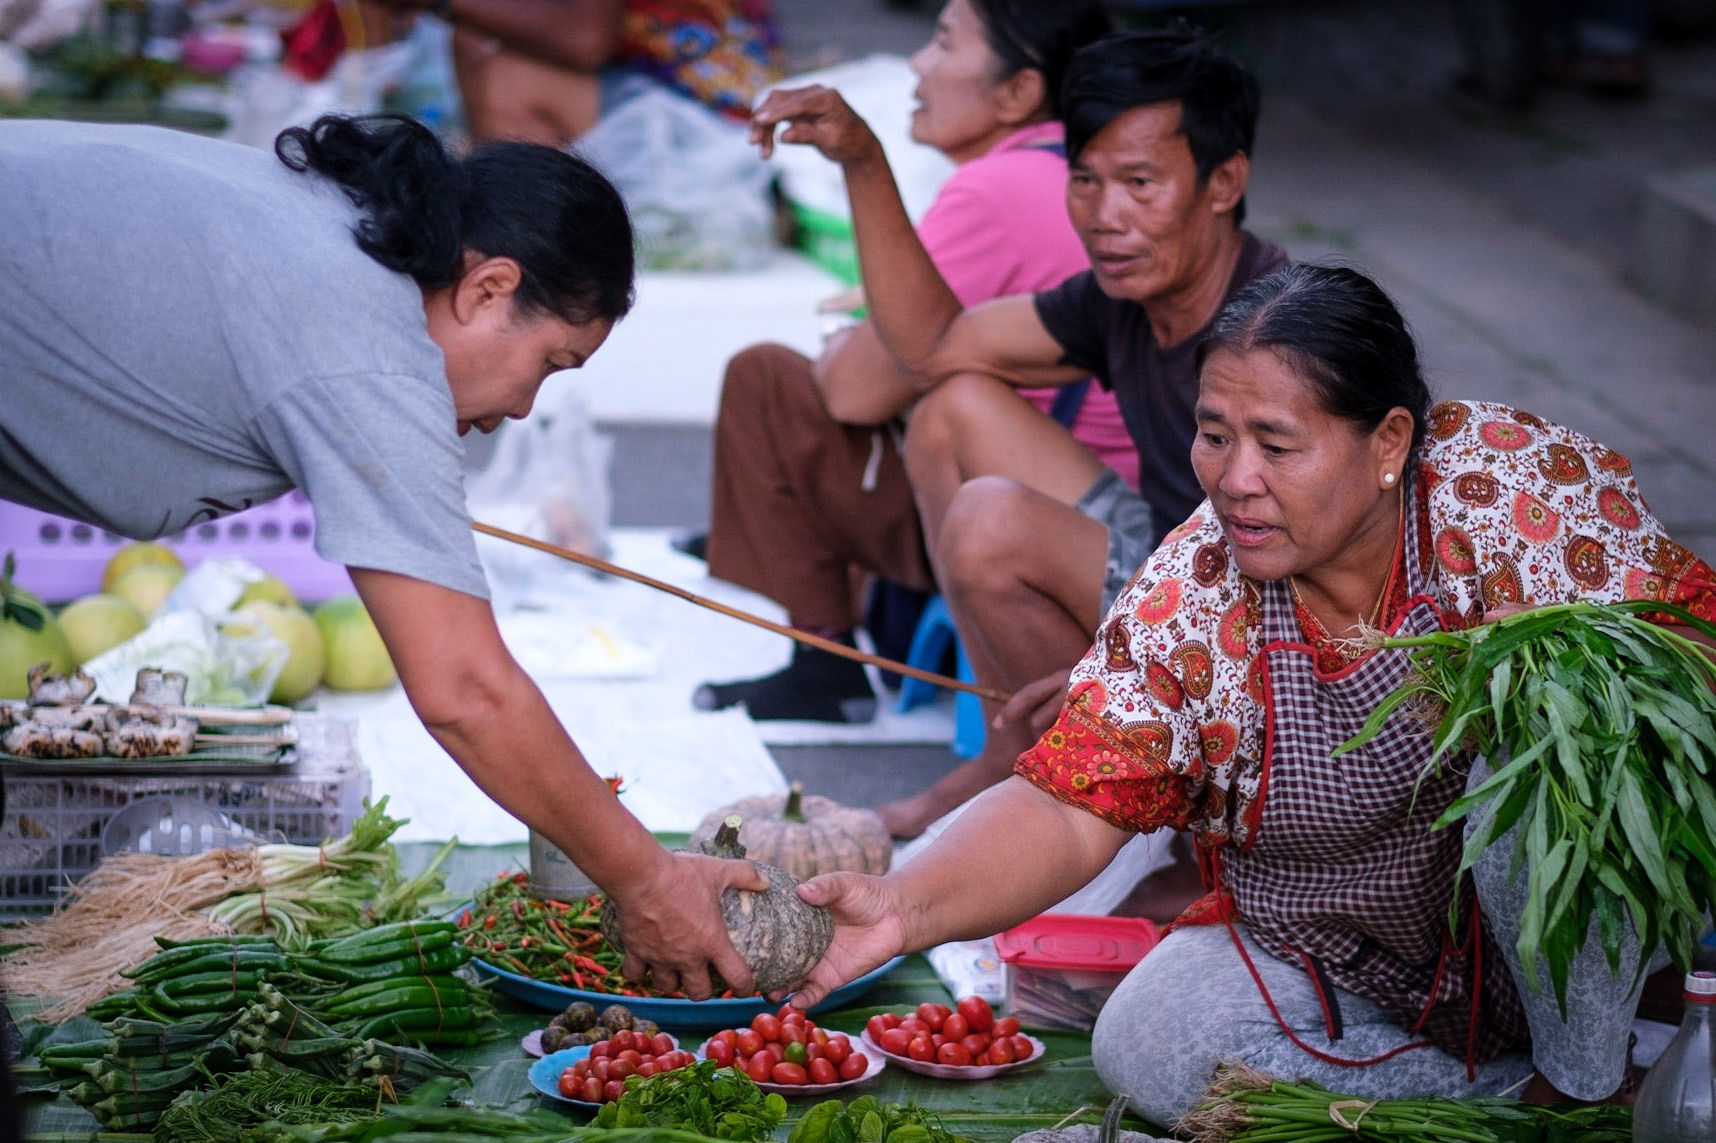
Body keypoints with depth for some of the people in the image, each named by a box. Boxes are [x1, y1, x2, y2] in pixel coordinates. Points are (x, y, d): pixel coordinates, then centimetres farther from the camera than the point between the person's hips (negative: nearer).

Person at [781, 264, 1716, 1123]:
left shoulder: (1526, 483, -20)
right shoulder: (1184, 600, -14)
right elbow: (1067, 809, -18)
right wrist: (904, 906, -36)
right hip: (1339, 966, 3)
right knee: (1147, 1048, -20)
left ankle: (1586, 1079, -9)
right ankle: (1509, 1080, -7)